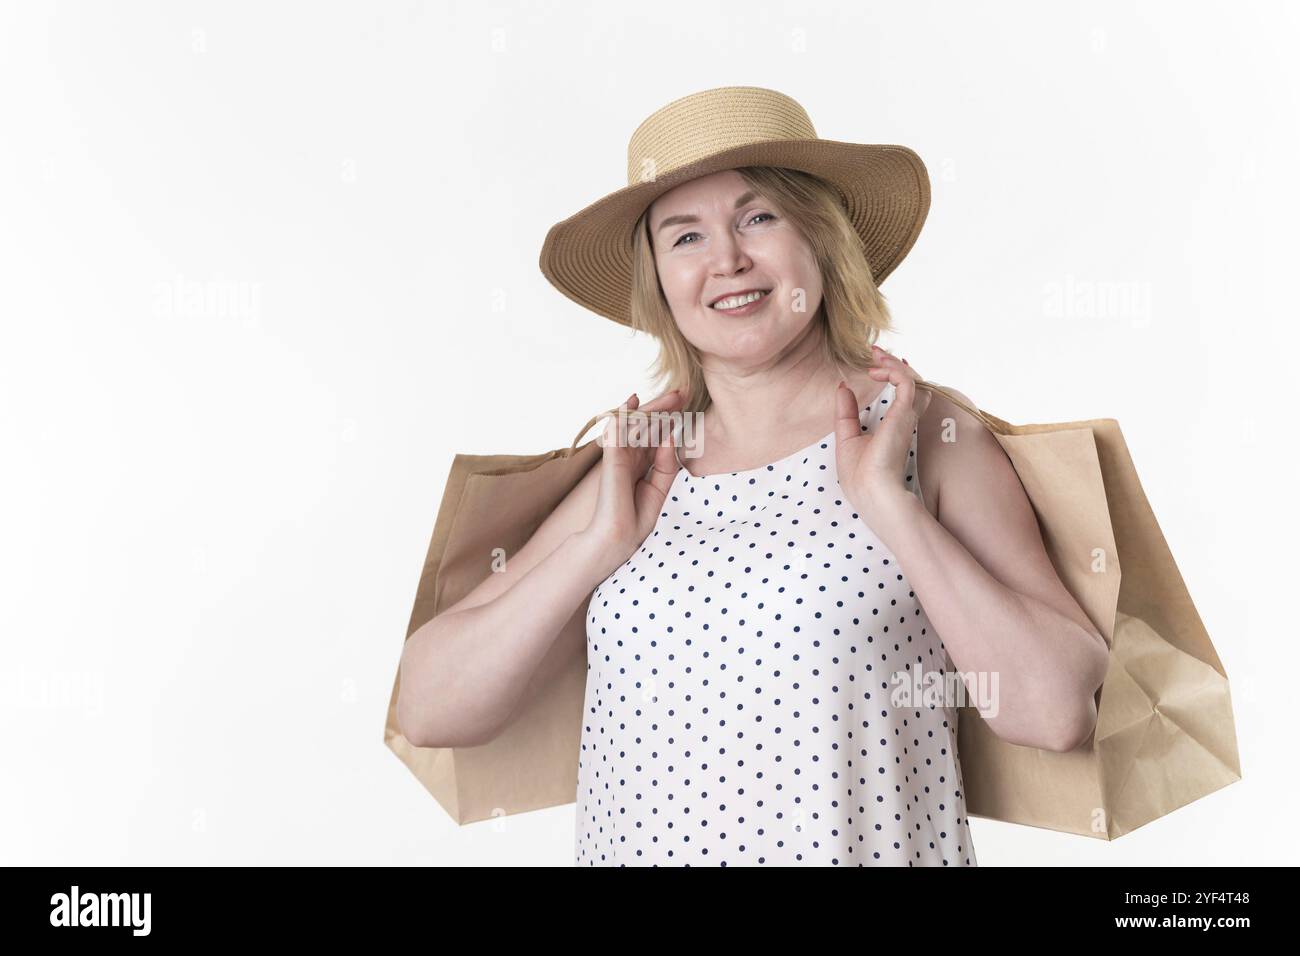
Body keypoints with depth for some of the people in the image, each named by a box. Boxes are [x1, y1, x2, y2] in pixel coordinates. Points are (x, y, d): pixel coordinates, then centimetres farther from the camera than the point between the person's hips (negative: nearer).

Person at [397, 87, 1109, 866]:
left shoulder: (929, 435, -6)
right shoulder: (639, 469, 1)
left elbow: (1057, 712, -16)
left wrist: (889, 503, -18)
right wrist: (603, 542, -12)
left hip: (865, 847, -2)